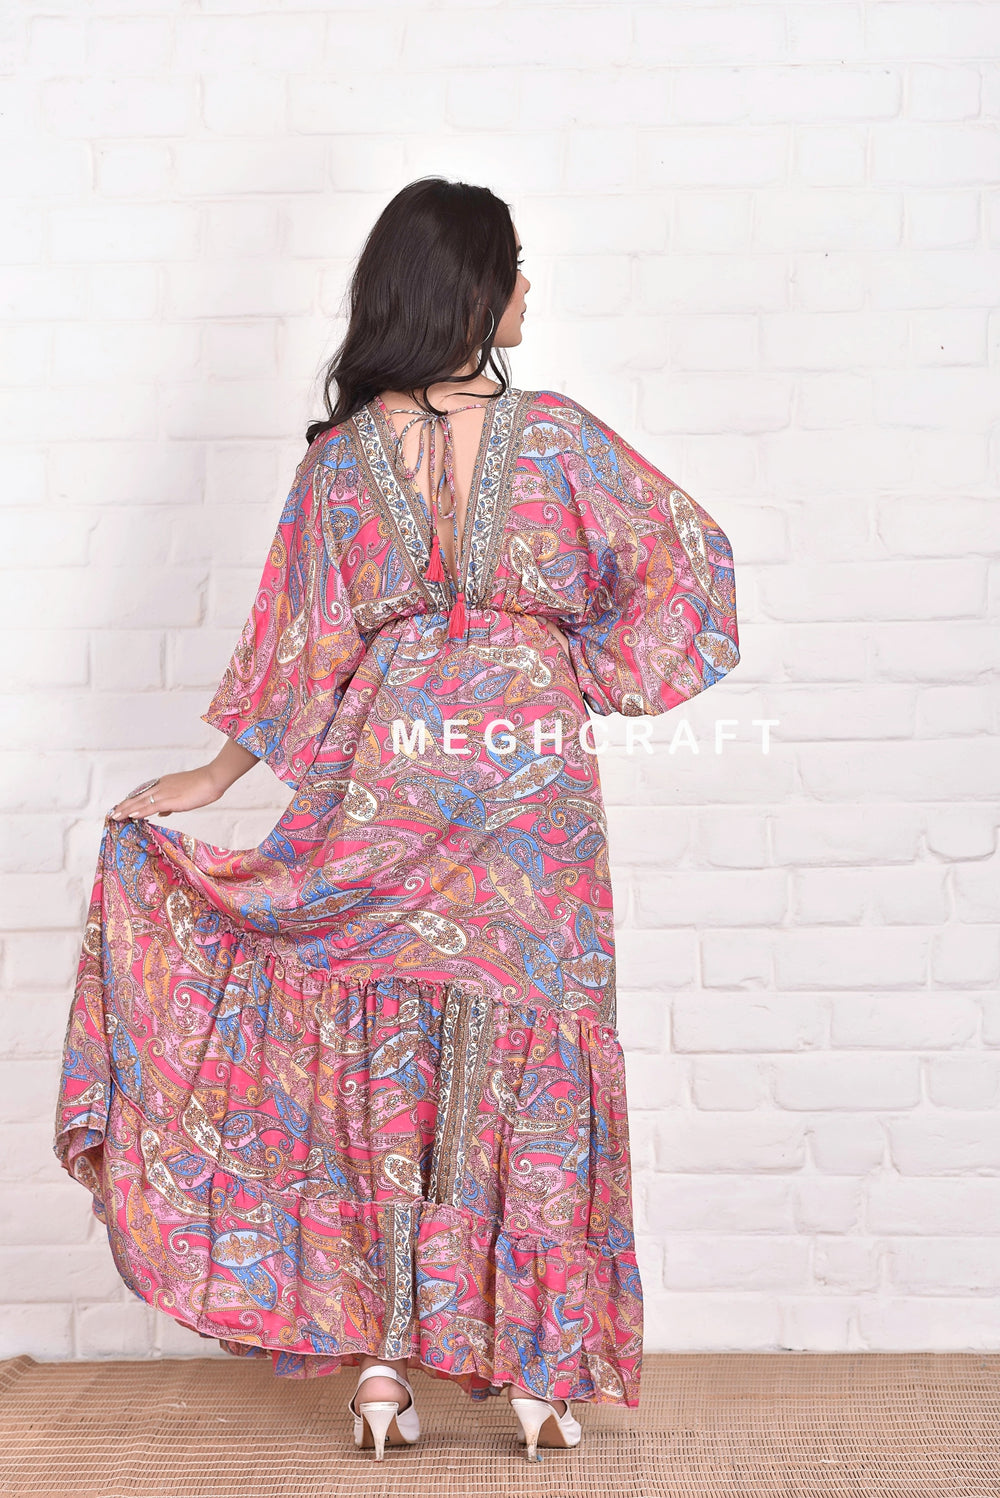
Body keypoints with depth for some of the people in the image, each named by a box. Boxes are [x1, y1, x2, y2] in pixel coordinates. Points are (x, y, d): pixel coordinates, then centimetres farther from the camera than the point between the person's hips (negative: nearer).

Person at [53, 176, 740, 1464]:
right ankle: (538, 1370, 15)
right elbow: (687, 558, -4)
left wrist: (218, 773, 10)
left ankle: (378, 1357, 14)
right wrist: (596, 671, 7)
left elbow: (301, 640, 0)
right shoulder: (553, 434, -6)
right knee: (530, 1061, 8)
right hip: (535, 773, -1)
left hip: (388, 780, 1)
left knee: (384, 1061, 11)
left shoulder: (342, 453, -3)